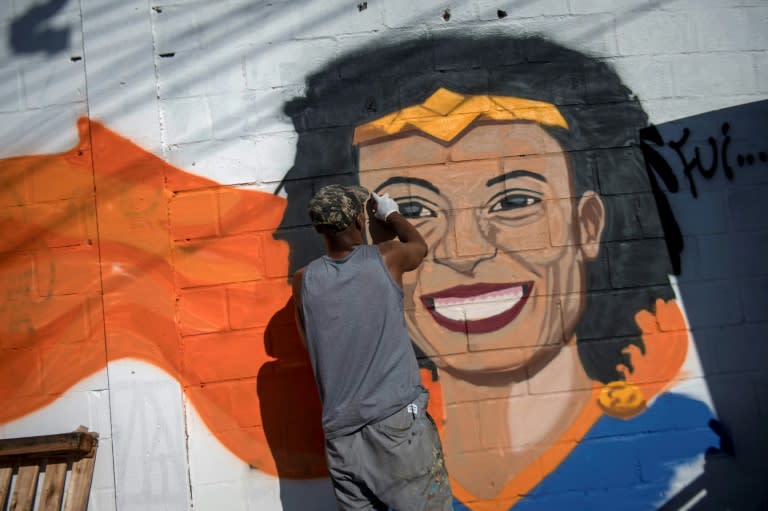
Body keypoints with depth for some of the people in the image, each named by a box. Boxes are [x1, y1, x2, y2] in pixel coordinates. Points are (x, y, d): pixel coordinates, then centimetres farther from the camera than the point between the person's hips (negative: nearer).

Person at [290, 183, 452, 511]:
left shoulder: (304, 281, 2)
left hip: (341, 433, 3)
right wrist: (390, 214, 36)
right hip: (398, 419, -3)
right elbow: (419, 246, 20)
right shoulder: (385, 258, -3)